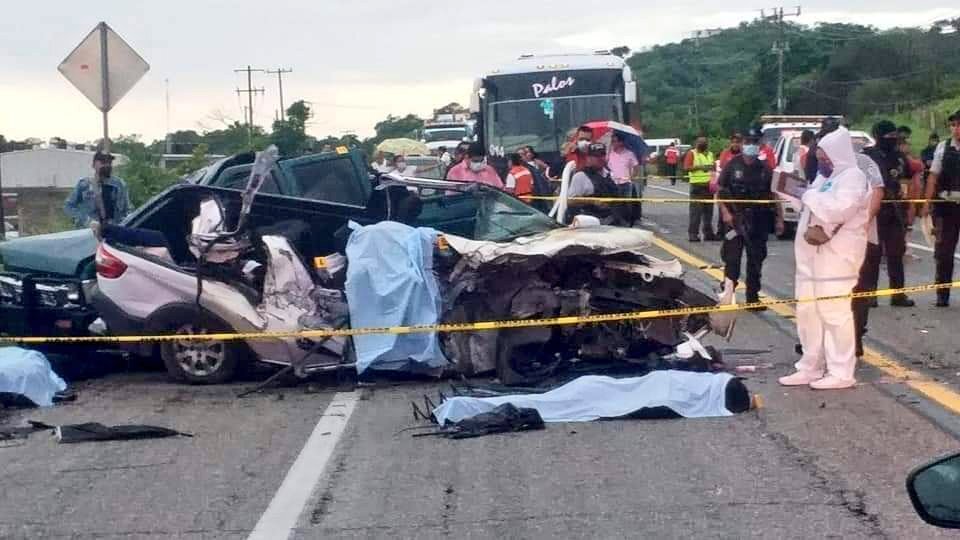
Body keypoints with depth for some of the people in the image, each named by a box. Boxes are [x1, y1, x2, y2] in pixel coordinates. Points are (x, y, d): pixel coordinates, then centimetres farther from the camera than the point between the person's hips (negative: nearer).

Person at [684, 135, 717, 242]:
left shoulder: (710, 154, 19)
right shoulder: (692, 153, 0)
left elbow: (713, 167, 26)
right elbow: (686, 167, -10)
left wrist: (712, 168, 3)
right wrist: (699, 167, -20)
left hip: (709, 185, 6)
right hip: (697, 185, -6)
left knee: (708, 210, 8)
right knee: (696, 210, -10)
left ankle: (708, 233, 14)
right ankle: (693, 233, -9)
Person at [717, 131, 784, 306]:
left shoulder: (765, 169, 6)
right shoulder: (732, 166, -1)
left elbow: (774, 195, 9)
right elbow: (720, 191, -1)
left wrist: (779, 219, 4)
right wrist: (725, 212, -13)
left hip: (759, 222, 3)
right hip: (735, 220, -3)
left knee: (756, 260, 10)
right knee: (732, 260, -5)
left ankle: (753, 297, 20)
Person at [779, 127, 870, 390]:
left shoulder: (853, 176, -7)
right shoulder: (823, 178, 21)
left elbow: (839, 208, -23)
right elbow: (811, 209, 11)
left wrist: (811, 196, -9)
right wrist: (812, 228, -11)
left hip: (836, 257, -9)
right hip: (812, 256, 9)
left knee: (834, 314, -7)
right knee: (808, 312, 11)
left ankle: (841, 373, -1)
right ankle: (810, 368, 20)